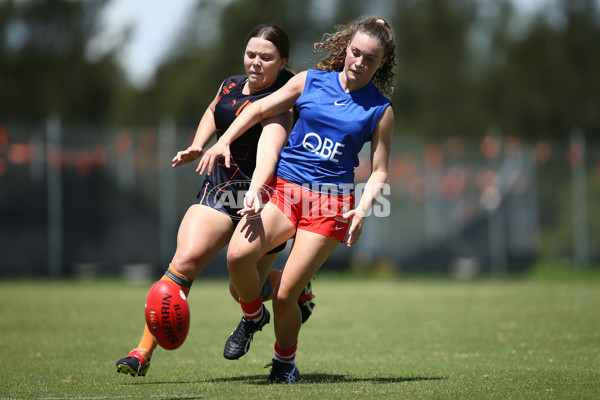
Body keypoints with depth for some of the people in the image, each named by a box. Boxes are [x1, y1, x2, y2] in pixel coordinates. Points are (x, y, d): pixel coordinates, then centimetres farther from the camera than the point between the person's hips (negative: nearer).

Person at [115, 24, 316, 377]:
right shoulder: (231, 86, 5)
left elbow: (268, 149, -37)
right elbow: (213, 114, 30)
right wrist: (197, 147, 12)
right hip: (218, 190, 5)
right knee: (186, 259, -19)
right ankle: (144, 351, -22)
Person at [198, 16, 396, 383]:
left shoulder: (380, 110, 5)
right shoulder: (311, 81, 8)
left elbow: (379, 172, 7)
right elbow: (261, 109, 16)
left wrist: (363, 210, -10)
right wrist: (224, 142, 6)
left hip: (329, 201, -2)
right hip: (282, 186, 2)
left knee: (285, 294, -11)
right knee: (238, 254, -25)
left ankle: (285, 361, 18)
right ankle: (253, 315, 7)